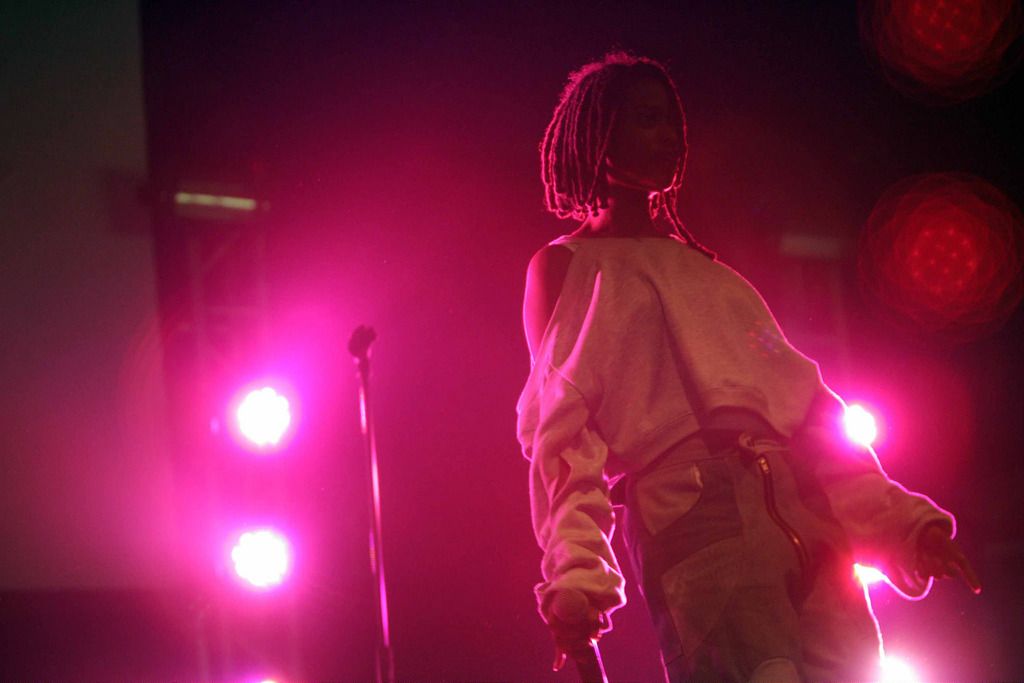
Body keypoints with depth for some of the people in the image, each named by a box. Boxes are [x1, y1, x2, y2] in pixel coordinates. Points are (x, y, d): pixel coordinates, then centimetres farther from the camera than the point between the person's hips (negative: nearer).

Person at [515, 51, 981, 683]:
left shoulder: (707, 270, 31)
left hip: (802, 508, 5)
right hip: (688, 506, -5)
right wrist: (577, 568, -15)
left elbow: (804, 403, 23)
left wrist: (900, 517, 11)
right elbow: (560, 425, 2)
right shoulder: (564, 267, 16)